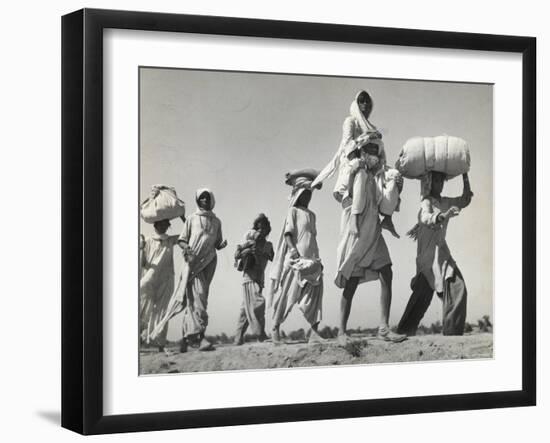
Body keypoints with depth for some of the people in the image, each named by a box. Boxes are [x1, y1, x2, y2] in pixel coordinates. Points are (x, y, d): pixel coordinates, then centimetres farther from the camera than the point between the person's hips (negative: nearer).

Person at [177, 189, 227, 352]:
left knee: (202, 296, 0)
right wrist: (185, 247, -12)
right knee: (196, 295, -19)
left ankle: (186, 335, 6)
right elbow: (181, 240, 11)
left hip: (209, 261, 4)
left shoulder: (216, 222, 20)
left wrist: (222, 244, -3)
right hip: (193, 260, -4)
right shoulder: (192, 218, 13)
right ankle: (200, 335, -32)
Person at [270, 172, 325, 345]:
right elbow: (288, 233, -7)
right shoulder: (293, 211, 2)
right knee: (288, 293, -3)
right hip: (296, 258, -6)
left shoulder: (311, 214, 21)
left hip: (312, 259, 6)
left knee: (314, 292, -8)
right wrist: (293, 250, -20)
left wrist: (316, 257, 17)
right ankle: (275, 328, 9)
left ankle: (314, 331, -14)